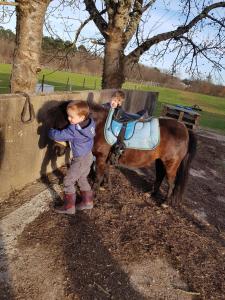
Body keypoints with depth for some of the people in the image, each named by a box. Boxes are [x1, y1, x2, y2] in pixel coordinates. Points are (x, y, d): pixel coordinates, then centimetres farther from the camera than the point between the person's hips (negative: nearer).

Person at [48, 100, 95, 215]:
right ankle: (87, 202, 35)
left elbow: (58, 135, -24)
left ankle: (69, 207, 14)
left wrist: (50, 131, -2)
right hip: (88, 156, 8)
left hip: (80, 160, -8)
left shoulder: (73, 130, -28)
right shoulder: (90, 123, -9)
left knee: (68, 181, 5)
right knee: (82, 179, 24)